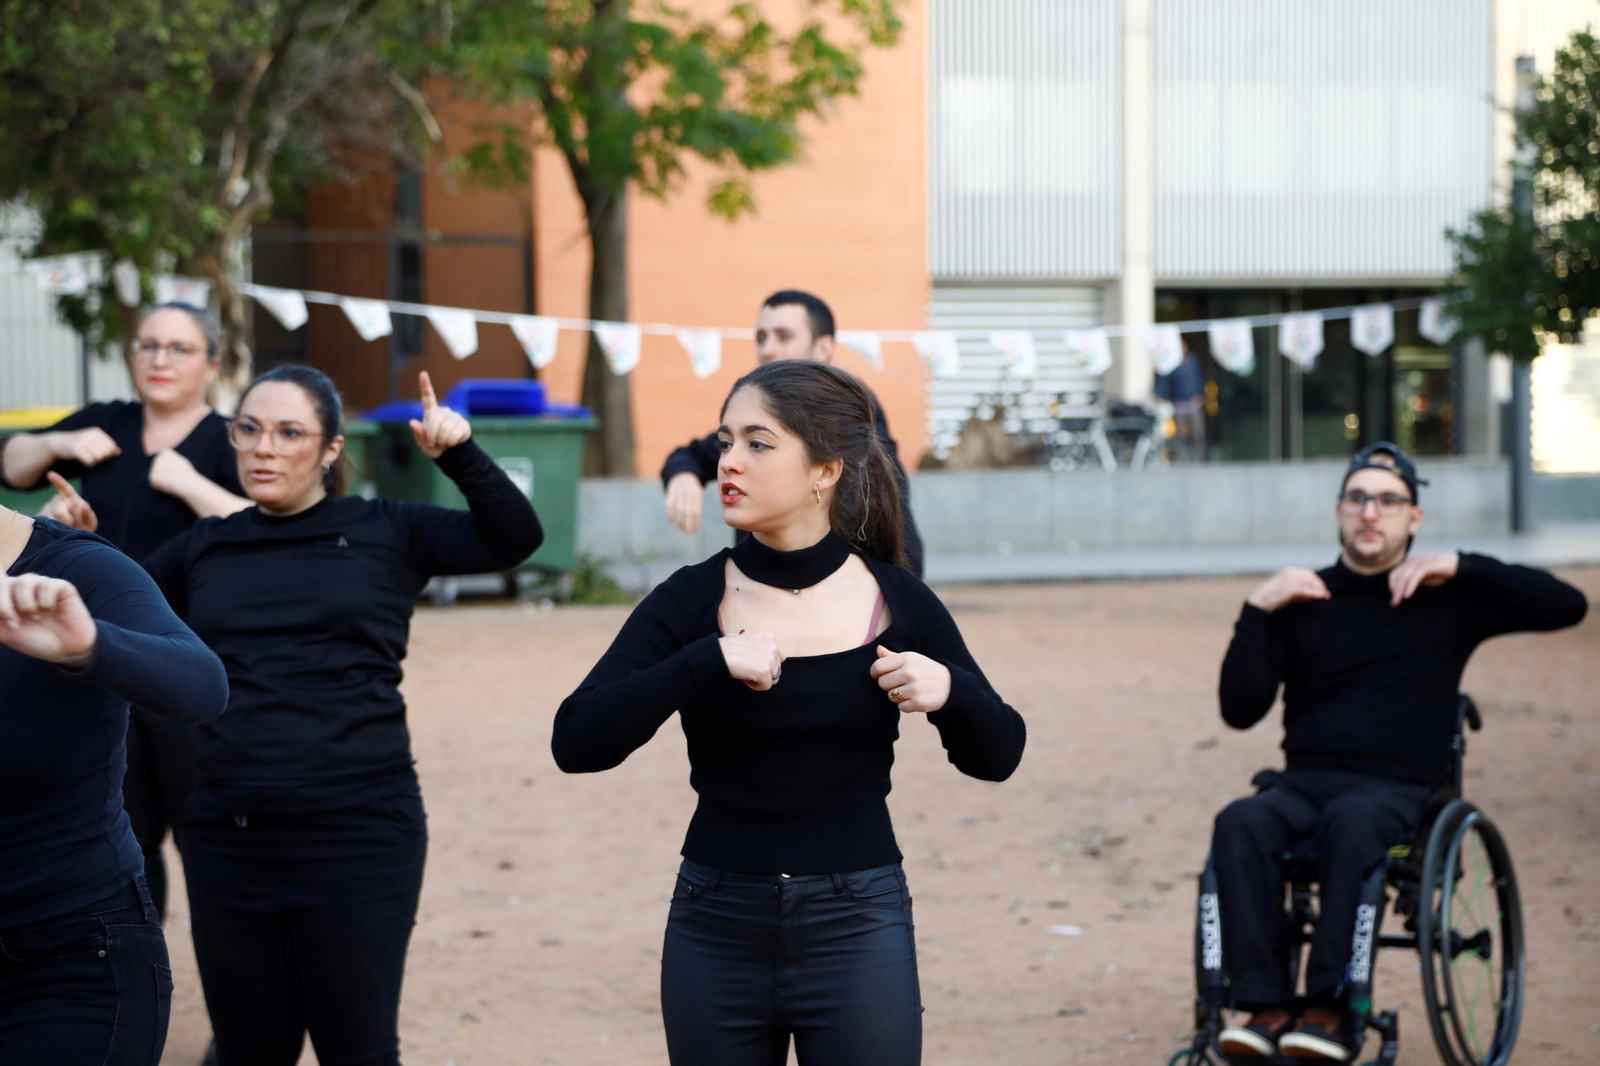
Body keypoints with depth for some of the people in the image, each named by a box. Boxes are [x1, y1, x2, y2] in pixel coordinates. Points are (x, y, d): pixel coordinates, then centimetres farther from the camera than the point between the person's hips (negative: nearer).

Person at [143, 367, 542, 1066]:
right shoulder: (205, 549, 11)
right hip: (228, 842, 3)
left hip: (358, 834, -3)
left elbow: (515, 538, -4)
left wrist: (459, 455, -16)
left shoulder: (384, 533, 3)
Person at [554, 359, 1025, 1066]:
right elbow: (576, 743, -14)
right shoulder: (692, 602, -3)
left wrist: (949, 690, -14)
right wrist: (707, 660, -24)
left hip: (858, 929, -1)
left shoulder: (896, 603, -2)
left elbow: (996, 756, 7)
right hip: (717, 933, 1)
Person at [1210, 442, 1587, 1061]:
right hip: (1304, 782, 2)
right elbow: (1240, 710, 6)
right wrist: (1256, 611, -5)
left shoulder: (1446, 599, 11)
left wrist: (1462, 567, -4)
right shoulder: (1302, 601, 14)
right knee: (1239, 824, -31)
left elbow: (1567, 607, 3)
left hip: (1400, 789, -2)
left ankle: (1331, 1005, -36)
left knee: (1349, 820, -38)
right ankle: (1265, 1005, -33)